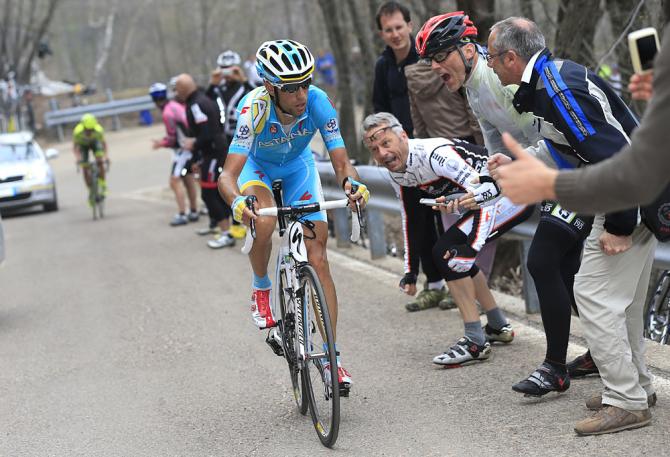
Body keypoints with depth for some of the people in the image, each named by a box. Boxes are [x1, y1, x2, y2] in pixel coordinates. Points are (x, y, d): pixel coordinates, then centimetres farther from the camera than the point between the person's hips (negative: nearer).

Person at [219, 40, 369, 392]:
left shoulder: (317, 102, -32)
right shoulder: (254, 108, -37)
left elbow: (341, 162, -30)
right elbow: (228, 175, -41)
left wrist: (352, 183, -52)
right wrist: (237, 201, -63)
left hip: (298, 167, 2)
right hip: (256, 165, -2)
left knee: (318, 258, -7)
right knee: (264, 221, -36)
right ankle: (261, 288, -3)